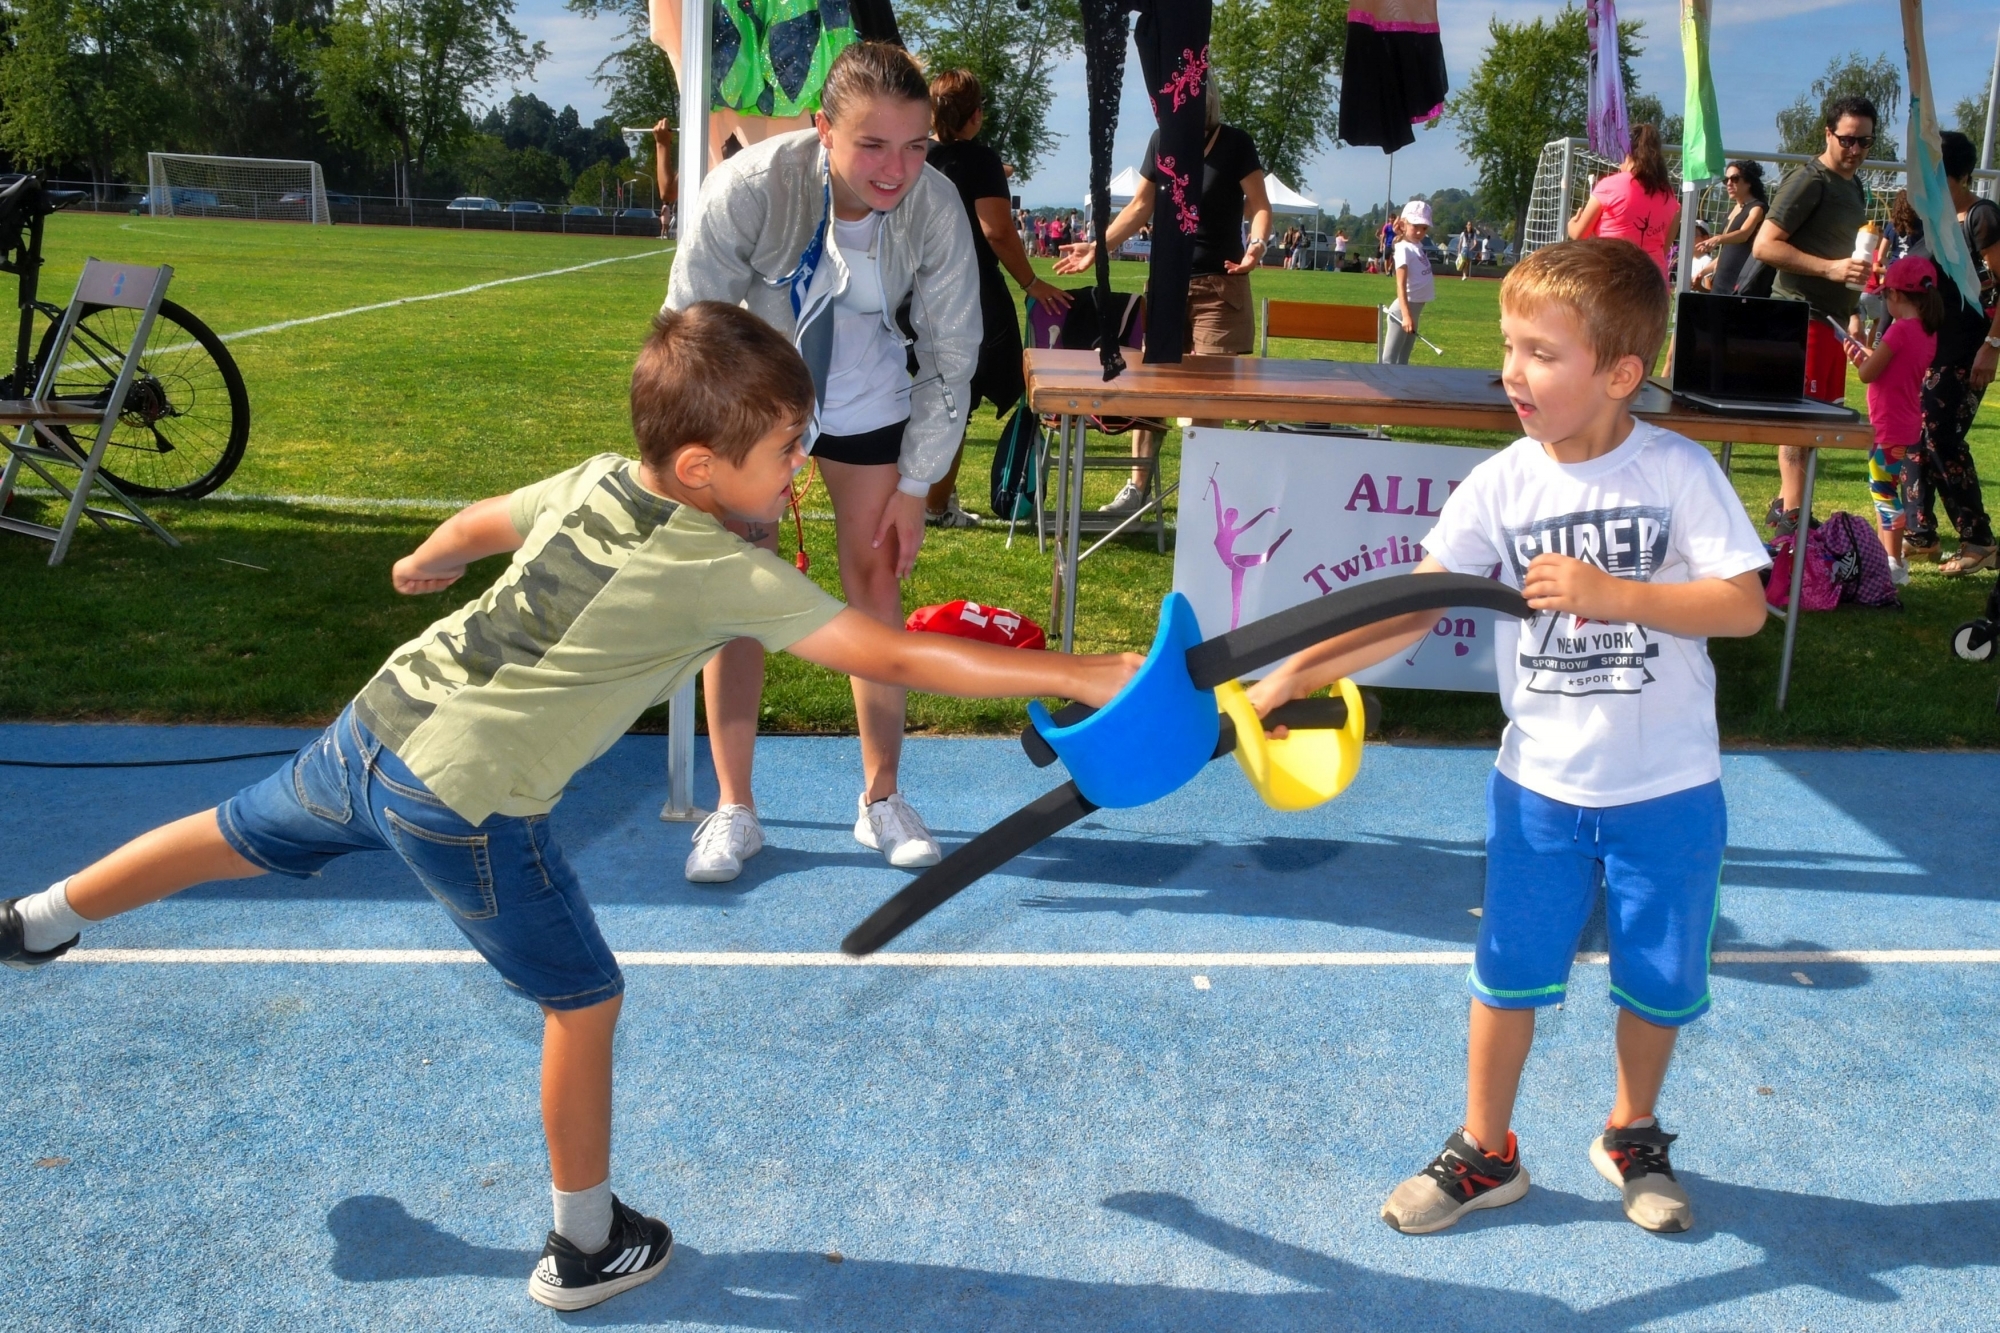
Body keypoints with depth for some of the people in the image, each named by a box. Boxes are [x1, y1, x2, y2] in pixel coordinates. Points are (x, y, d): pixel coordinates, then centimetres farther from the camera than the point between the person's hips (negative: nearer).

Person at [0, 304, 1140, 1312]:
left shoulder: (595, 483, 2)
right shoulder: (733, 577, -19)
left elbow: (481, 523, 21)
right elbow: (893, 657, -24)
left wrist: (428, 563, 44)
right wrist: (1074, 675, -21)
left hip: (380, 720, 7)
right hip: (470, 803, -7)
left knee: (239, 836, 30)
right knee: (585, 1001, 11)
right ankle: (588, 1251, 27)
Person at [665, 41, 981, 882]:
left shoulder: (936, 207, -25)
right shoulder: (747, 189, -33)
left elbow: (951, 356, -12)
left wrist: (915, 486, -9)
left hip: (868, 401, 2)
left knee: (875, 579, 2)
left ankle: (882, 800, 15)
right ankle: (734, 810, 7)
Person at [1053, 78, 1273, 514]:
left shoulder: (1235, 145, -6)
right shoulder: (1161, 141, 6)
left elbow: (1259, 206, -7)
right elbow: (1140, 206, 14)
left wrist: (1256, 245, -27)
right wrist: (1098, 247, 9)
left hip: (1219, 286, -4)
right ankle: (1137, 487, 14)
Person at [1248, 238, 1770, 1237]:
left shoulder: (1680, 472, -11)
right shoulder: (1500, 486, -7)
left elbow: (1745, 605, -16)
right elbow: (1413, 606, -11)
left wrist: (1614, 593, -27)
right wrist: (1291, 675, -19)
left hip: (1668, 789, -1)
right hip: (1540, 785, 1)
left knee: (1658, 980, 14)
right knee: (1510, 972, 8)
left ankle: (1633, 1137, 40)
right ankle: (1485, 1153, 28)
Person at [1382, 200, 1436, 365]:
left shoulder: (1418, 246, 8)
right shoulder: (1404, 249, -15)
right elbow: (1401, 285, -23)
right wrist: (1406, 314, -32)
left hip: (1415, 307, 9)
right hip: (1404, 308, -9)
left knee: (1403, 360, 12)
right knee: (1389, 360, -8)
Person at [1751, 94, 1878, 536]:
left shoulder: (1855, 188, 18)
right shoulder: (1809, 181, -11)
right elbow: (1763, 246, -19)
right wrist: (1831, 268, -24)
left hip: (1833, 315, 9)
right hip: (1802, 313, -9)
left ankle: (1784, 506, 19)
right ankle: (1791, 512, -6)